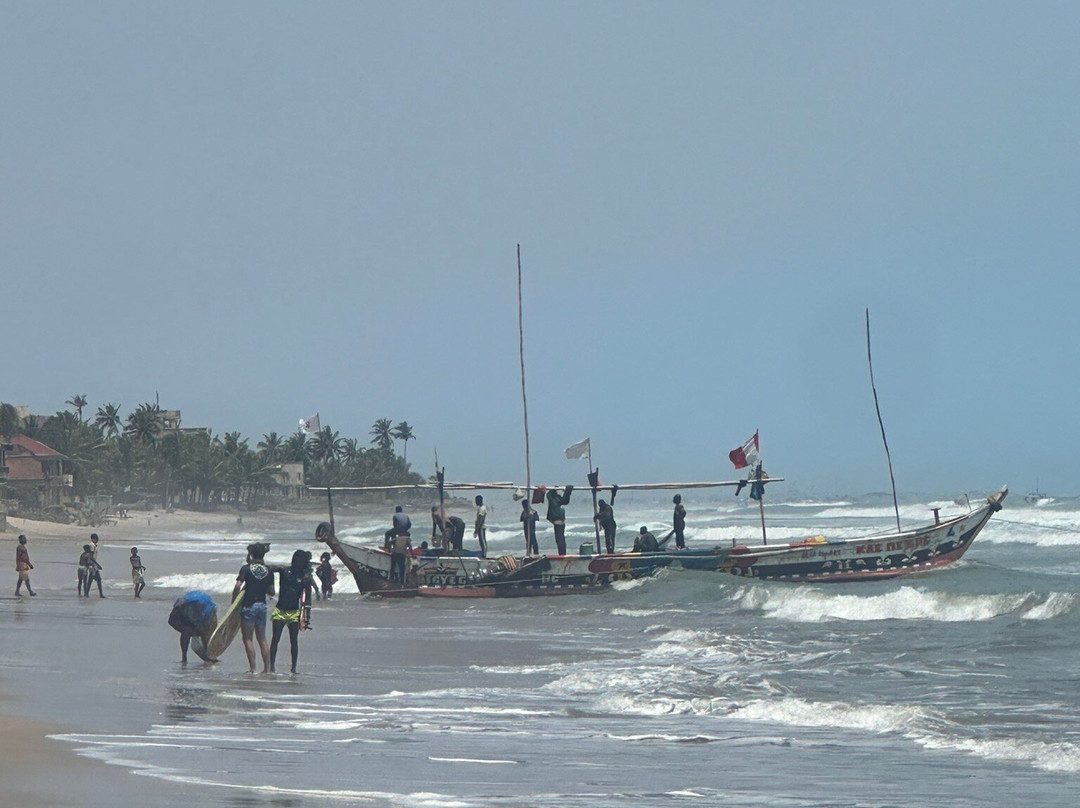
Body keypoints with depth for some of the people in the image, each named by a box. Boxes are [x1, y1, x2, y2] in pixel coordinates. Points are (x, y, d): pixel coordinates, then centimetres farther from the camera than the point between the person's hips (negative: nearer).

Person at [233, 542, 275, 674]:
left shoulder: (246, 568, -6)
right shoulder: (268, 571, 5)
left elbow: (237, 586, -13)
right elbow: (271, 591, 4)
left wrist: (234, 602, 0)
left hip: (249, 605, -5)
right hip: (262, 605, 5)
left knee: (248, 638, 0)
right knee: (262, 639, 12)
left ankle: (252, 668, -7)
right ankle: (267, 668, 9)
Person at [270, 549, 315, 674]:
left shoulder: (304, 577, -2)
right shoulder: (284, 571, 0)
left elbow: (307, 597, -1)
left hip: (294, 612, 0)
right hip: (280, 610, 0)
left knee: (294, 640, 2)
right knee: (275, 639, -2)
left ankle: (293, 668, 9)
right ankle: (271, 666, 1)